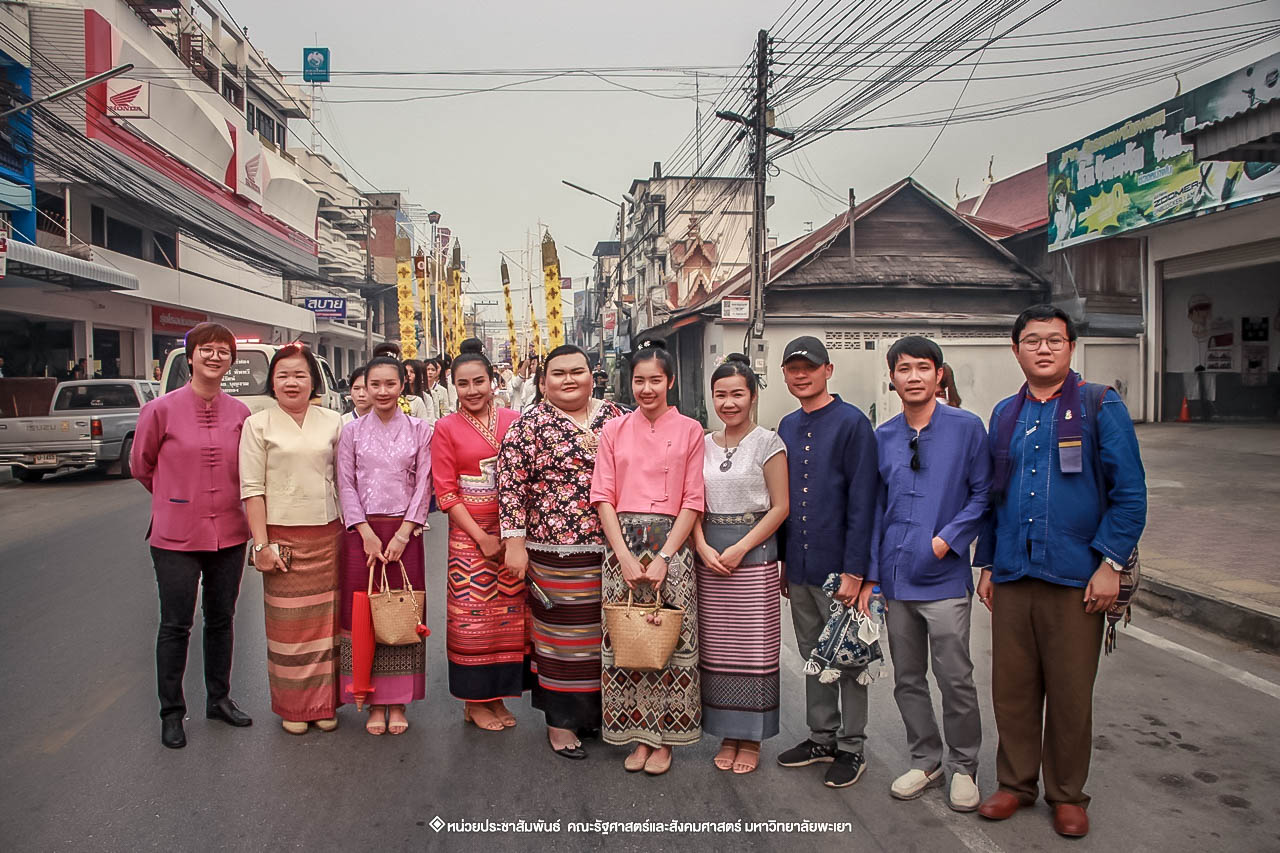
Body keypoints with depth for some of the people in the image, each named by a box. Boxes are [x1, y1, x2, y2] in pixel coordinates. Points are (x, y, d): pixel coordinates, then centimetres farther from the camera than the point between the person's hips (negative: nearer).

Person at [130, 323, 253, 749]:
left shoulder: (240, 413, 1)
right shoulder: (162, 409, -7)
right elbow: (141, 465, 7)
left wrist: (217, 497, 10)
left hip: (229, 534, 3)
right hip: (177, 536, -3)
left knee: (221, 619, 14)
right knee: (175, 625, 5)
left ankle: (219, 699, 30)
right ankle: (171, 713, 20)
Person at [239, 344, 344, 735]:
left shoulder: (333, 422, 6)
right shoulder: (258, 424, 0)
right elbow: (252, 489, -2)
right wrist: (261, 543, -7)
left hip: (327, 536, 2)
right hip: (282, 537, -2)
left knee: (325, 620, 6)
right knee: (287, 625, 4)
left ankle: (324, 703, 21)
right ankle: (292, 707, 20)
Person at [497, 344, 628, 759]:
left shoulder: (615, 417, 9)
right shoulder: (529, 425, -3)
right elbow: (511, 484, -6)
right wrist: (515, 542, -10)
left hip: (613, 548, 4)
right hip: (557, 552, -4)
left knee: (608, 629, 12)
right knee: (562, 632, 4)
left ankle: (599, 707, 31)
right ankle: (561, 720, 19)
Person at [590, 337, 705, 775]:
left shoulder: (689, 430, 2)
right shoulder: (614, 430, 7)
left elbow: (693, 502, -2)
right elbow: (603, 496, 3)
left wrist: (663, 558, -10)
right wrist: (625, 555, -8)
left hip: (670, 543, -2)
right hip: (622, 542, 2)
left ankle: (664, 738, 16)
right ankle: (636, 733, 19)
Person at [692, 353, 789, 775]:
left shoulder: (768, 443, -2)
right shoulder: (704, 445, 10)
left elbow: (780, 506, -6)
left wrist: (740, 548, -14)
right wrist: (704, 547, -7)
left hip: (754, 552, -4)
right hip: (709, 555, 4)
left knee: (753, 645, 0)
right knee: (716, 646, 7)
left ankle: (751, 737, 15)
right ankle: (727, 733, 20)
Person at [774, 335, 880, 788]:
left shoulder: (852, 423, -9)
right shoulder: (787, 427, 11)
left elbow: (862, 502, -14)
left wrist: (854, 570, -18)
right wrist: (783, 561, 12)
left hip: (838, 567, -6)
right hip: (798, 568, 6)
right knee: (814, 656, 16)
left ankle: (851, 749, 19)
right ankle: (822, 737, 30)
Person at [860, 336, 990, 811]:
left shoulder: (966, 428, -2)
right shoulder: (882, 437, 7)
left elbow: (983, 494, 0)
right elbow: (873, 509, 9)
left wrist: (949, 538, -12)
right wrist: (869, 575, 5)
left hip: (944, 577, -4)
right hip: (895, 578, 4)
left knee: (954, 677, 0)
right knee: (907, 678, 12)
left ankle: (963, 767, 21)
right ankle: (925, 762, 29)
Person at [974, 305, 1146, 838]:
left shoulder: (1101, 407, 0)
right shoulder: (1004, 415, 12)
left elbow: (1129, 492, -5)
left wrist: (1111, 563, -11)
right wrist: (986, 564, 13)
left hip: (1075, 576, -3)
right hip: (1011, 577, 4)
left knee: (1070, 693, 7)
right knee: (1012, 687, 9)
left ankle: (1067, 794, 25)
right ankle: (1016, 783, 27)